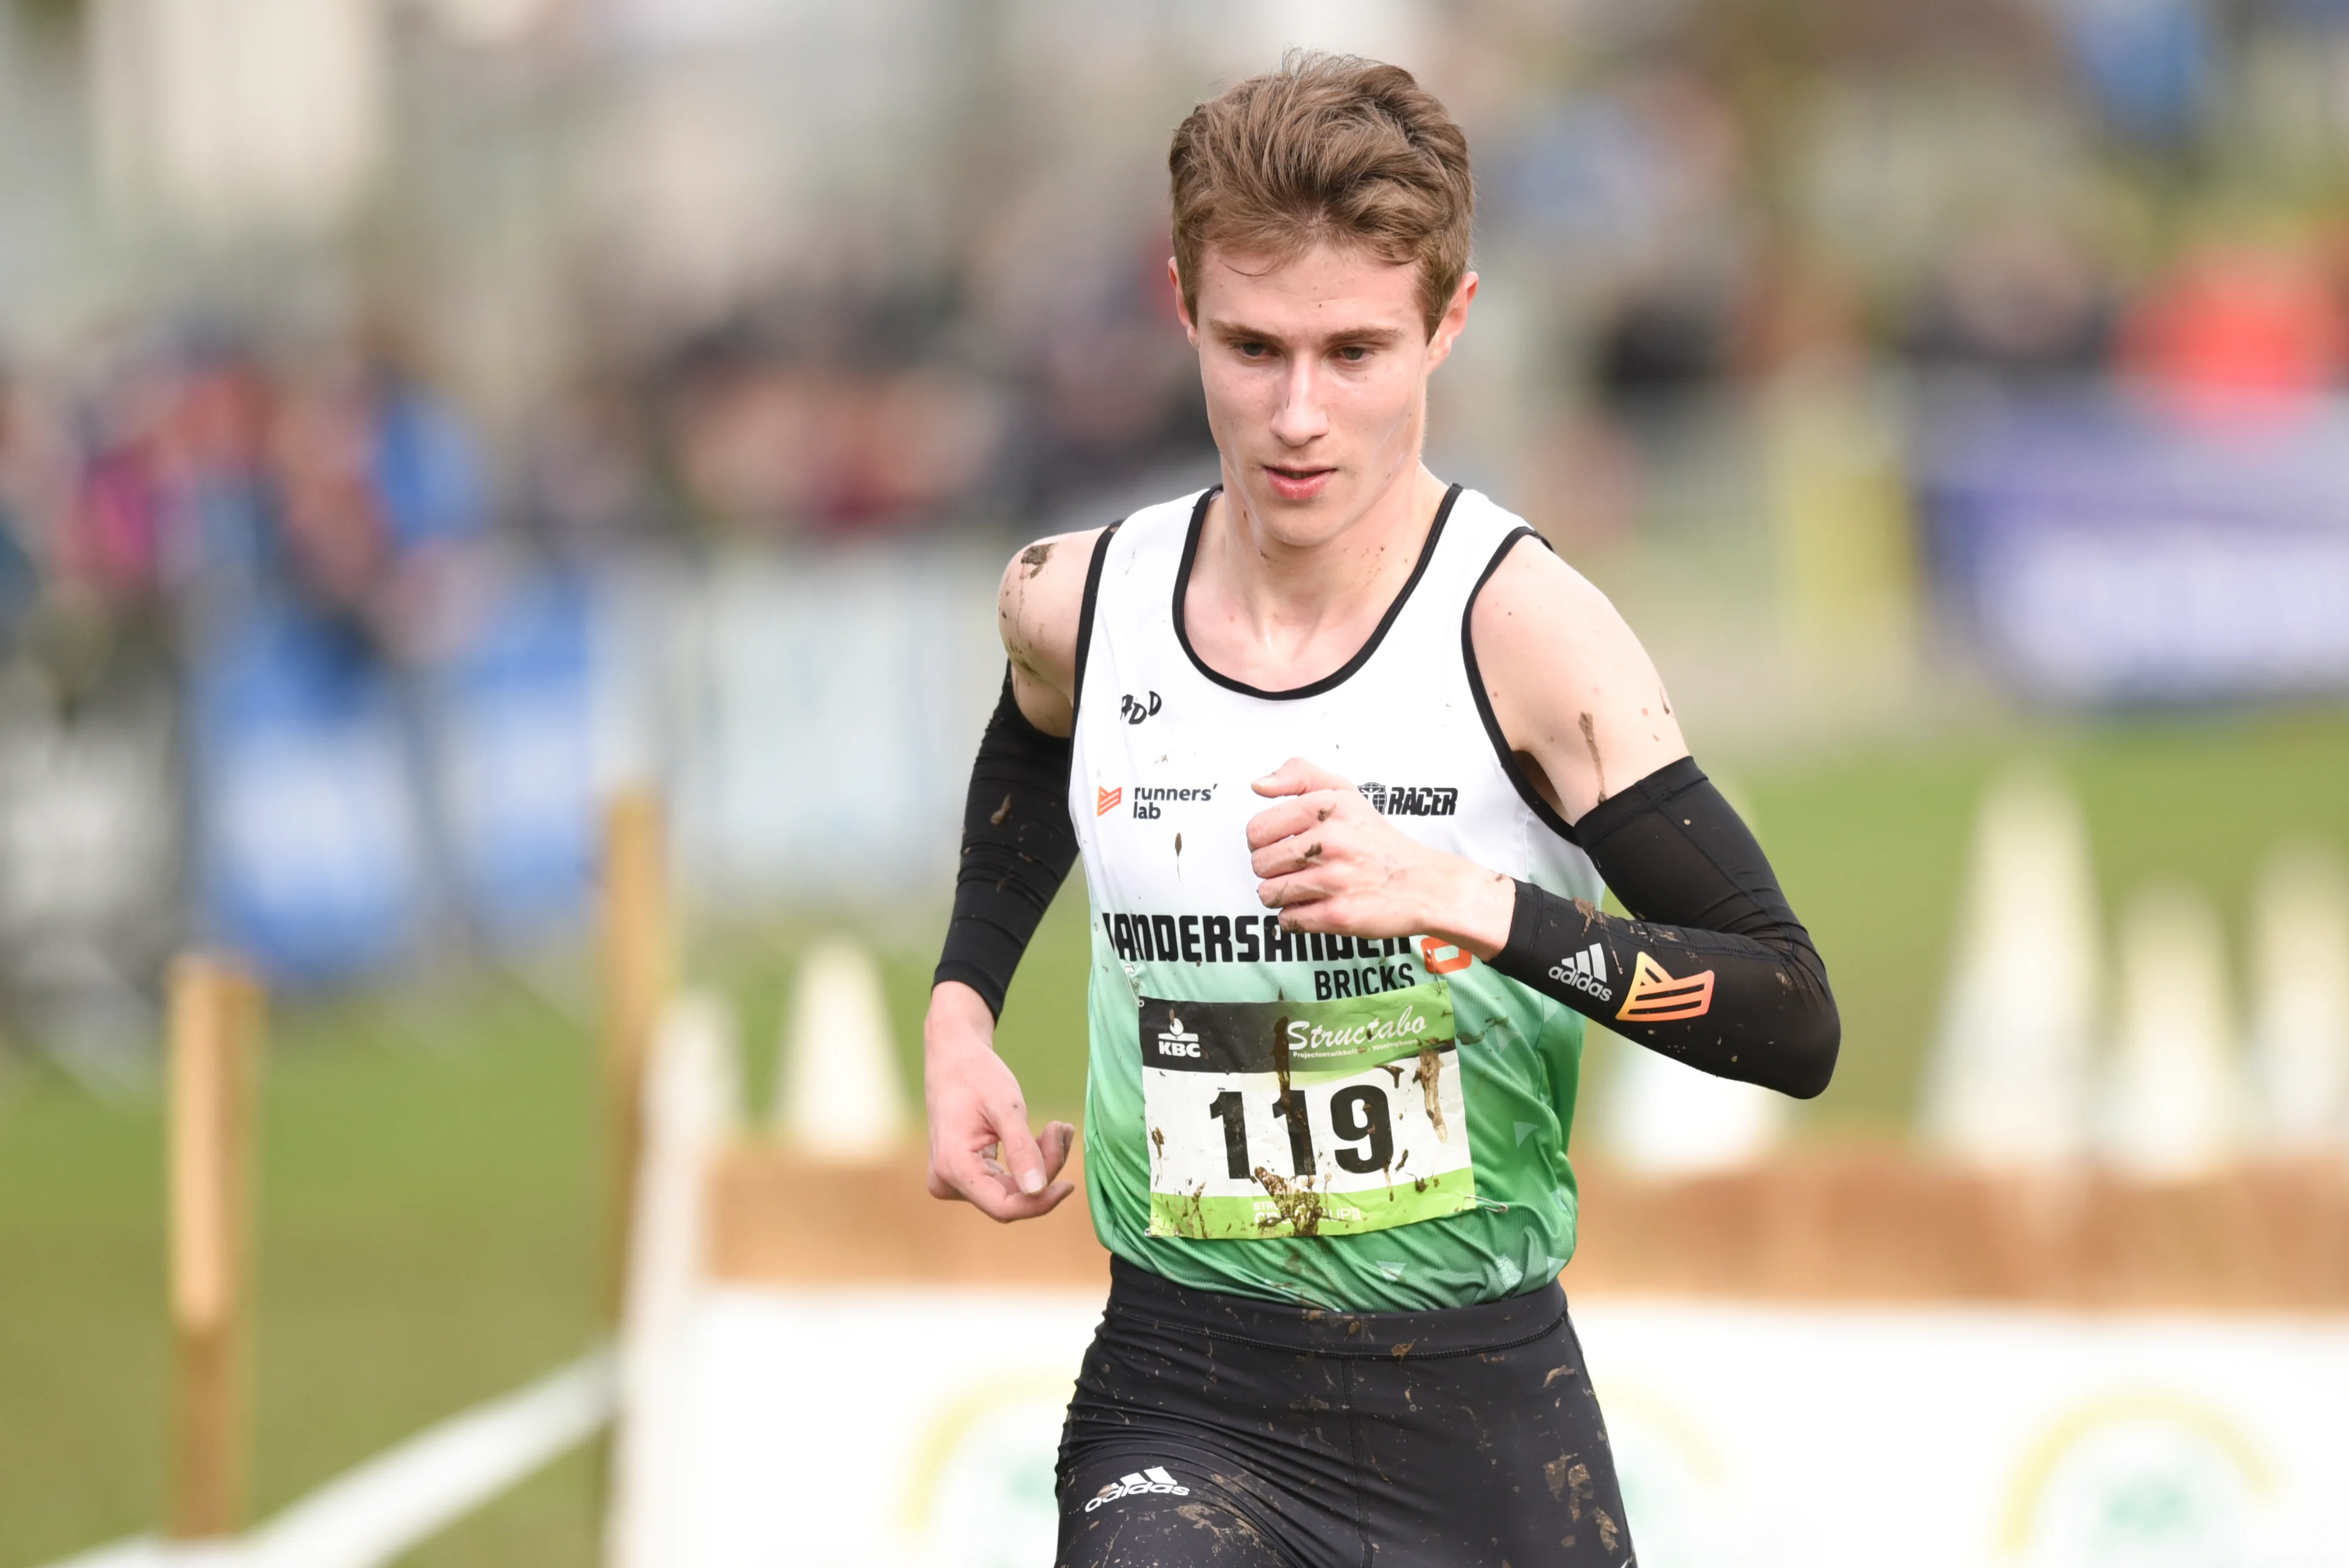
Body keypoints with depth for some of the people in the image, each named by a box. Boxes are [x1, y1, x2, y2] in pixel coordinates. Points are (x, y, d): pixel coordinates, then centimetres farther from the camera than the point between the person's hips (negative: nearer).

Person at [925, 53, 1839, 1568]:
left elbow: (1794, 1025, -17)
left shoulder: (1519, 624, -13)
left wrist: (1467, 900, -28)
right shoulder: (1079, 606, -1)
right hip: (1178, 1404, 2)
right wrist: (963, 1012, 12)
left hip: (1481, 1415, -1)